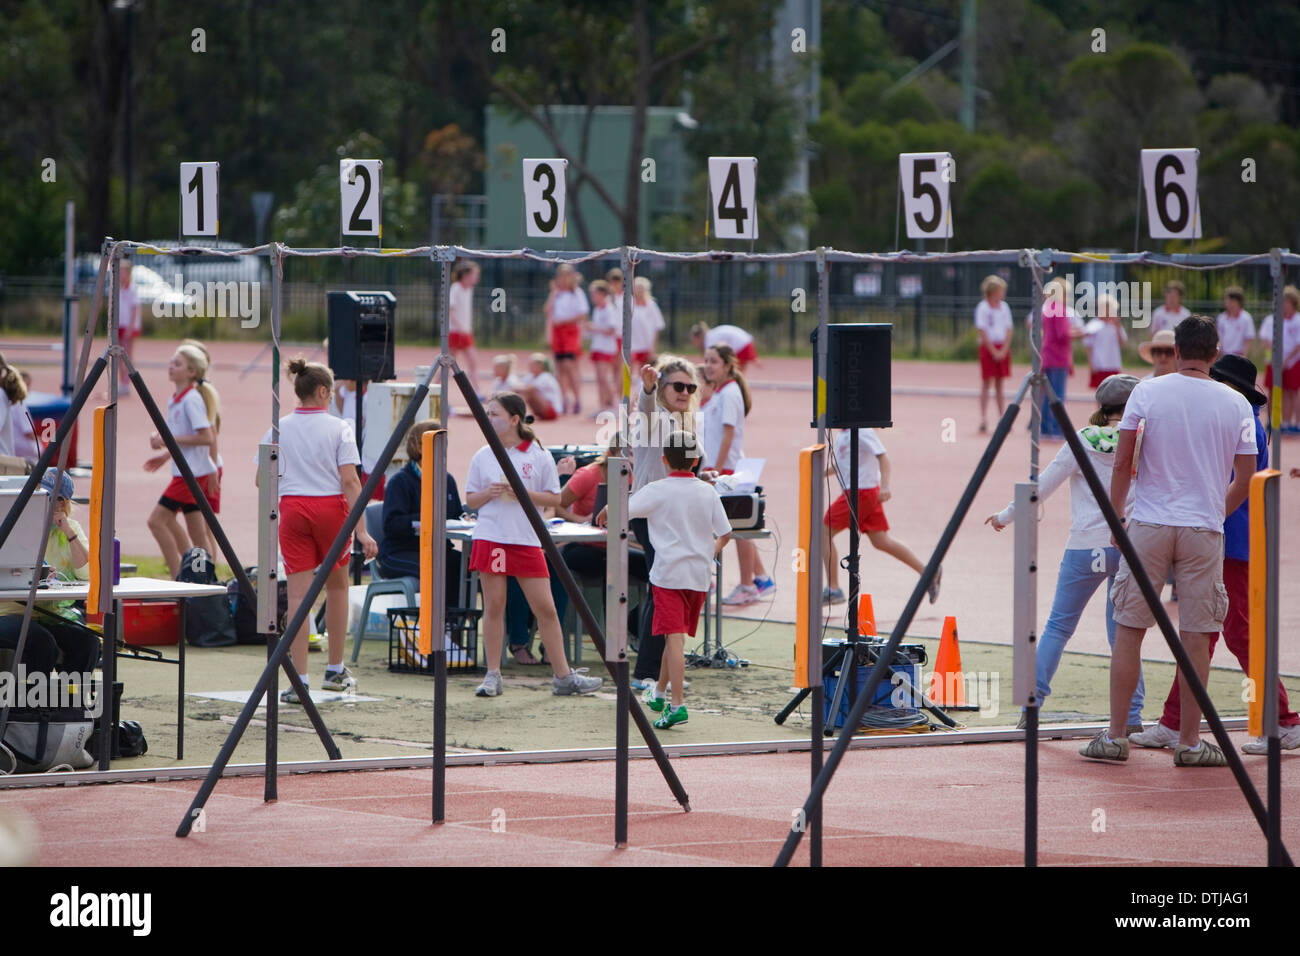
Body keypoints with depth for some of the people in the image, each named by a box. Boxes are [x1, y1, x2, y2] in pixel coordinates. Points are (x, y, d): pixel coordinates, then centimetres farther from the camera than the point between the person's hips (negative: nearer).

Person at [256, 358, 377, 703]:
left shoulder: (278, 429, 3)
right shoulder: (338, 428, -5)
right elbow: (349, 480, -12)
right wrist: (361, 530, -12)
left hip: (292, 508, 2)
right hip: (331, 507, -2)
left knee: (299, 593, 0)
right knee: (337, 587, 18)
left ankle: (299, 680, -8)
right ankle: (335, 671, 26)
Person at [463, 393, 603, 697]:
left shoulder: (539, 455, 2)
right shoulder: (482, 457, 7)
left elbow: (555, 498, 3)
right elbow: (470, 500, 11)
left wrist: (523, 493, -12)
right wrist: (488, 493, -10)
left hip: (527, 540, -1)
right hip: (490, 539, 1)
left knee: (545, 607, 0)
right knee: (494, 605, 0)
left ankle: (563, 675, 7)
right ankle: (493, 675, 7)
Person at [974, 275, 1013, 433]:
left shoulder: (1004, 307, 8)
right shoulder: (983, 308, -8)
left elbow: (1008, 330, 8)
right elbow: (981, 331, -11)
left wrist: (1004, 350, -3)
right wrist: (994, 351, -13)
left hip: (1002, 348, 5)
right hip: (988, 347, -5)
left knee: (1000, 383, 8)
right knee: (986, 383, -3)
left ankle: (1002, 418, 10)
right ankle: (983, 419, -1)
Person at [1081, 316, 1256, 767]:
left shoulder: (1146, 393, -2)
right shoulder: (1236, 404, 1)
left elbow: (1122, 464, -2)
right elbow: (1245, 480, 5)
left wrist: (1116, 511, 14)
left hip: (1149, 523, 0)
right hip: (1204, 528, 0)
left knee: (1129, 631, 6)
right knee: (1195, 636, 5)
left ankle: (1115, 736, 8)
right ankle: (1189, 741, 7)